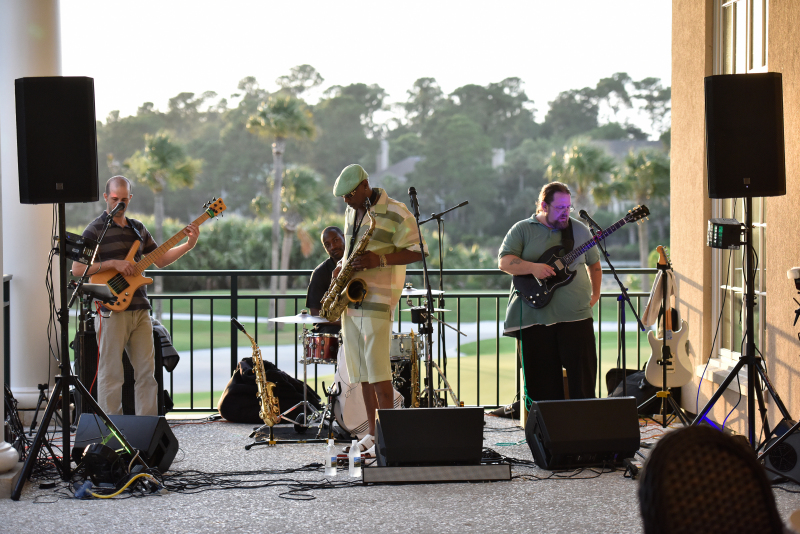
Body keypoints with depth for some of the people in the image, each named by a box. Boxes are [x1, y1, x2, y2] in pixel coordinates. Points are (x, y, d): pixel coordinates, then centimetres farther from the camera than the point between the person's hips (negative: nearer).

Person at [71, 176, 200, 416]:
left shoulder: (137, 228, 16)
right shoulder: (95, 230, -4)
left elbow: (160, 259, 21)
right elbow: (77, 269, -11)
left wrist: (188, 245, 10)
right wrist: (113, 264, -18)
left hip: (140, 310, 6)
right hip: (112, 311, -6)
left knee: (146, 371, 6)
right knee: (111, 375, -3)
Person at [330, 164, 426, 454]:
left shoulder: (396, 213, -8)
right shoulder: (352, 212, 17)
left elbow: (417, 252, -10)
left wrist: (380, 260, -22)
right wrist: (342, 266, 10)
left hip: (377, 301, -8)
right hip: (349, 300, 8)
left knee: (377, 368, -12)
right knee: (360, 369, 8)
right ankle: (372, 432, 14)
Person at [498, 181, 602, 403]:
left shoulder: (579, 230, 12)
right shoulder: (522, 230, 4)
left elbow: (594, 262, 23)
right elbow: (504, 261, -6)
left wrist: (595, 293, 17)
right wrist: (533, 268, -19)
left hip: (576, 316, 2)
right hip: (535, 317, -1)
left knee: (583, 376, -3)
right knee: (544, 379, 2)